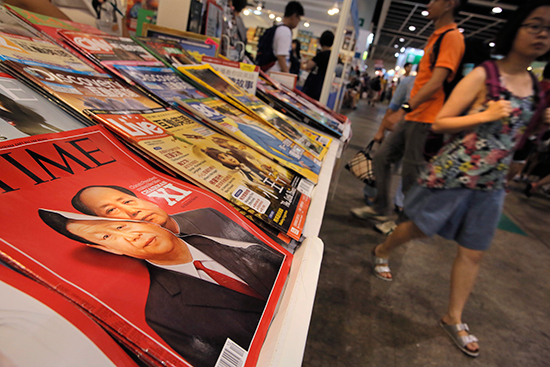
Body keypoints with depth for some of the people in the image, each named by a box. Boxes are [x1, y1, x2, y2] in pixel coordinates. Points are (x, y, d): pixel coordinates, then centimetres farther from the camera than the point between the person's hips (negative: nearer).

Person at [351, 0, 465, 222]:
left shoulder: (452, 37, -10)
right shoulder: (435, 37, 20)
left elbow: (436, 82, -21)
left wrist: (405, 108, -27)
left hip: (425, 120, -9)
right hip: (412, 118, 10)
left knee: (411, 174, -2)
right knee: (381, 158, 9)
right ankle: (380, 209, 21)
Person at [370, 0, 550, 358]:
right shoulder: (483, 76, -9)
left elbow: (518, 133, 19)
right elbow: (439, 123, -11)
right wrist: (485, 116, -21)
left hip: (491, 183, 6)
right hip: (453, 174, -6)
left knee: (474, 252, 11)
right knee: (419, 228, 8)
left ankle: (454, 319, 28)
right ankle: (381, 252, 39)